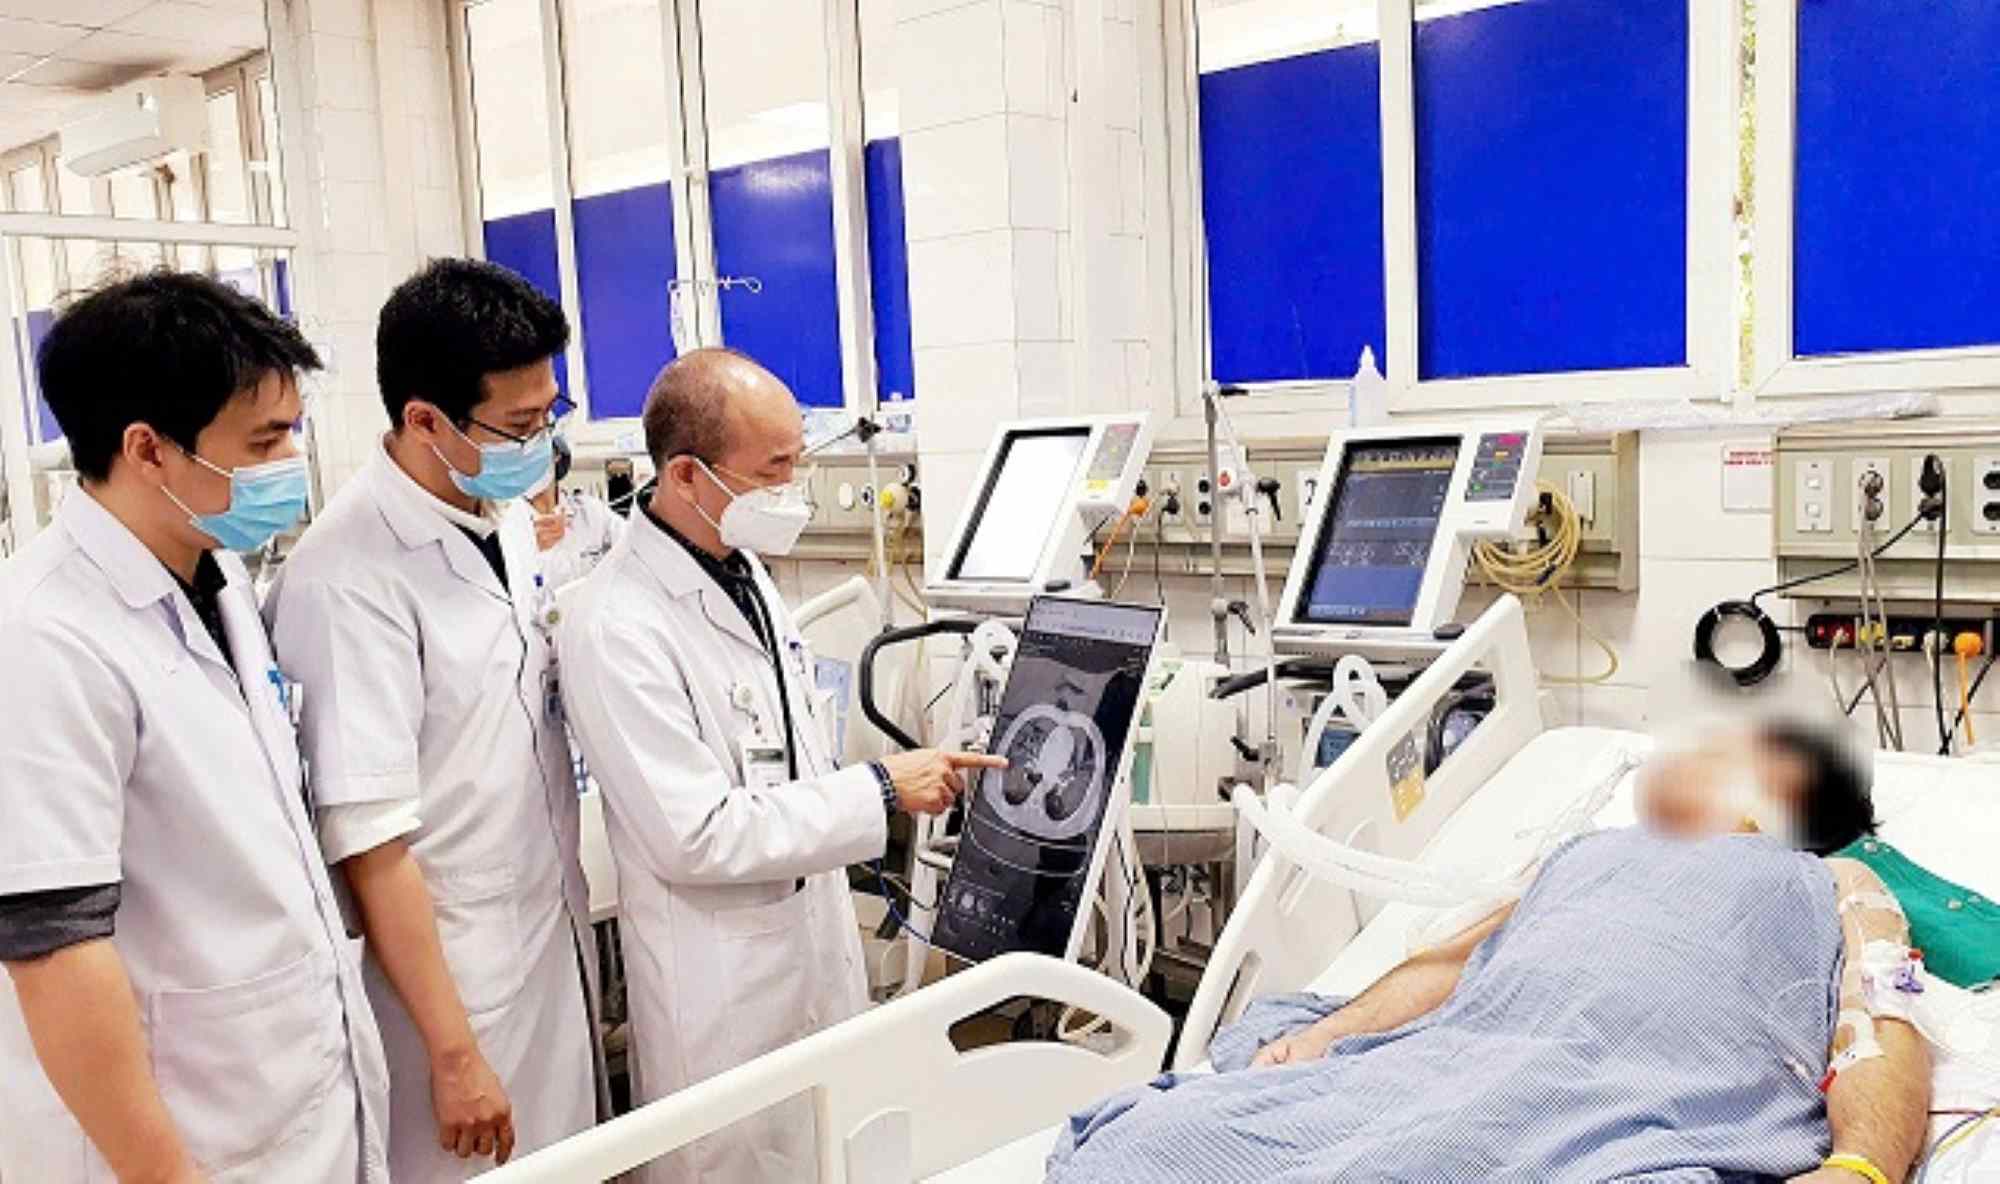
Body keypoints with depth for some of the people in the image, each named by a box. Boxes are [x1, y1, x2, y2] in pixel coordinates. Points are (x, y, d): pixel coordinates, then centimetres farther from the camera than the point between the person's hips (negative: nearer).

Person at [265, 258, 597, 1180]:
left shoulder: (509, 520, 2)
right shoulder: (347, 579, -22)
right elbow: (370, 840, -21)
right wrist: (453, 1052, -17)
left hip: (557, 940, 7)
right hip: (448, 970, -7)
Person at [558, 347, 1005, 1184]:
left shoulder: (745, 570, 4)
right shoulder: (616, 626, -23)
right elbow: (694, 836, -23)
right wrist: (880, 792, -20)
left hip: (818, 947, 8)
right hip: (721, 984, -8)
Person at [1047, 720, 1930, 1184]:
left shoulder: (1837, 886, 27)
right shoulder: (1587, 853, 40)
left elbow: (1881, 1043, 9)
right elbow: (1454, 962, 29)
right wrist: (1309, 1042, 11)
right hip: (1432, 1064, 5)